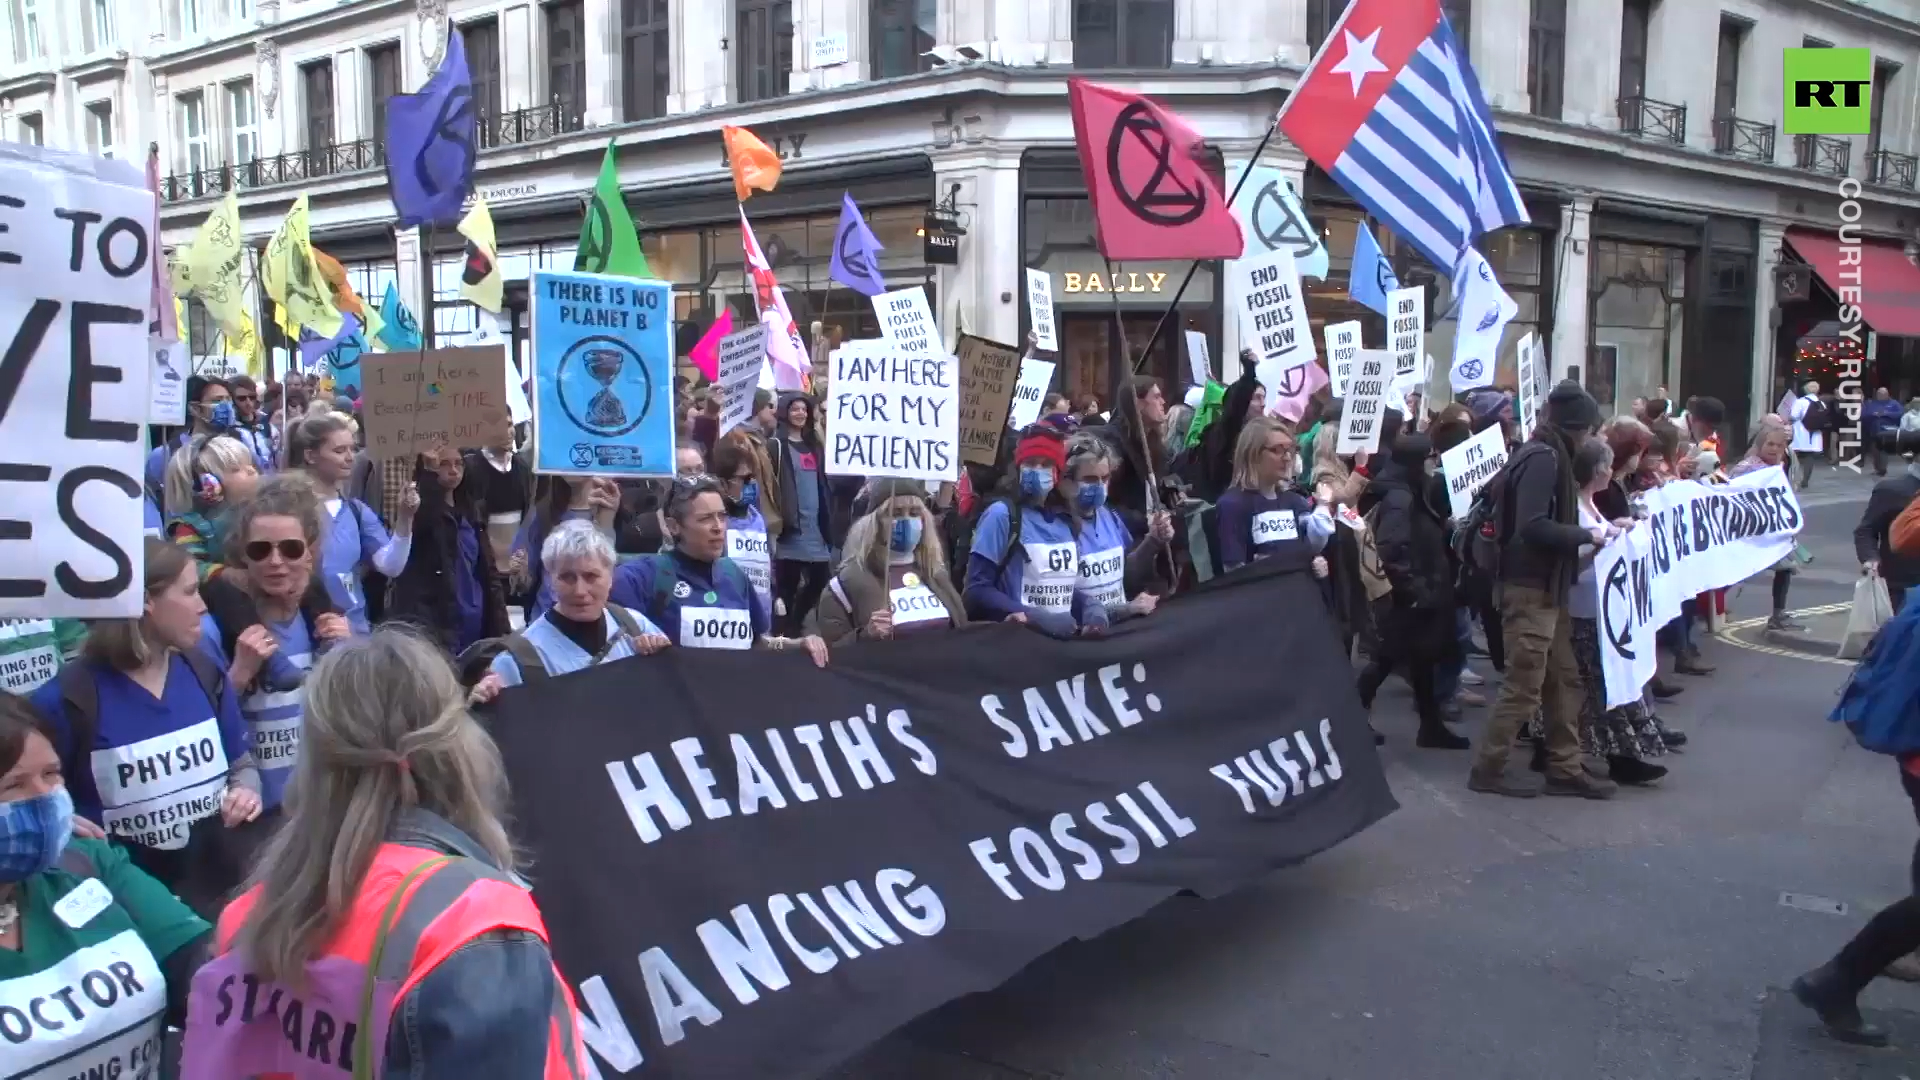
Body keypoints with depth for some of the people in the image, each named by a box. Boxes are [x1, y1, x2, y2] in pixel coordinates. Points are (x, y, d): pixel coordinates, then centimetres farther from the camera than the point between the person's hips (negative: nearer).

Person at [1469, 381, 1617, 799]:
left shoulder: (1546, 455, 14)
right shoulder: (1543, 458, -16)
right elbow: (1532, 526, -25)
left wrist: (1590, 529, 10)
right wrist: (1586, 536, -16)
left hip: (1546, 588, 10)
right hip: (1530, 589, -10)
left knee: (1564, 680, 13)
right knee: (1525, 687, -3)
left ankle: (1565, 769, 19)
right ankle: (1488, 768, 7)